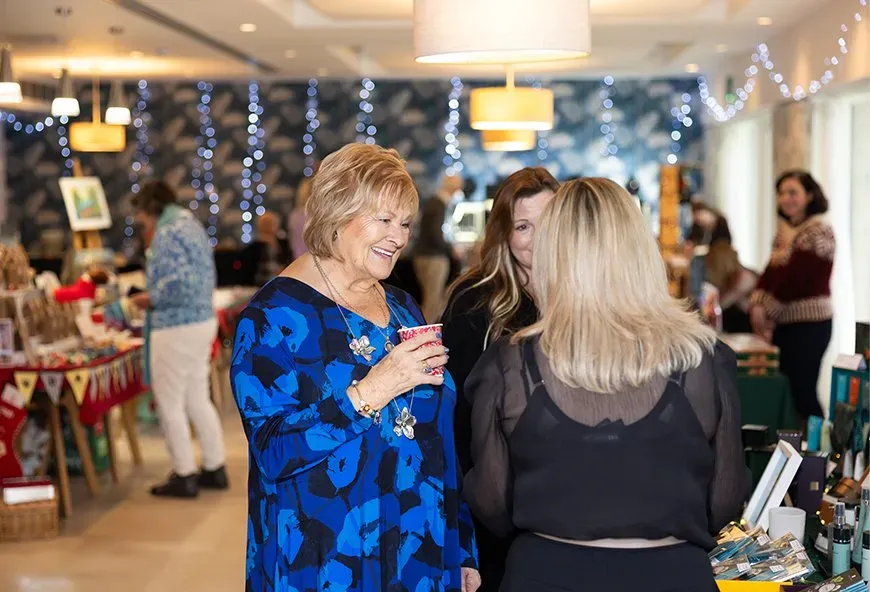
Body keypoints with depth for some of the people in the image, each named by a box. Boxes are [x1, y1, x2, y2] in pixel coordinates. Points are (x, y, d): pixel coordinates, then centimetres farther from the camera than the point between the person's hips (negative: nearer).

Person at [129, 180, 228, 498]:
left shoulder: (167, 233, -16)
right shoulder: (192, 224, 13)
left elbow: (177, 283, -26)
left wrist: (150, 299, -10)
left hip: (176, 328, -9)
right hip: (203, 320, 9)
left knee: (170, 404, 2)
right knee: (198, 399, 16)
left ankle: (185, 476, 8)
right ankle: (215, 469, 22)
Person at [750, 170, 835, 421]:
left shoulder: (819, 230, -10)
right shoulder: (785, 230, 15)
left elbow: (795, 276, -16)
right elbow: (771, 272, 7)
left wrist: (767, 310, -11)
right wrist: (758, 305, -9)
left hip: (810, 322, -8)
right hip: (783, 322, 8)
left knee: (802, 391, -6)